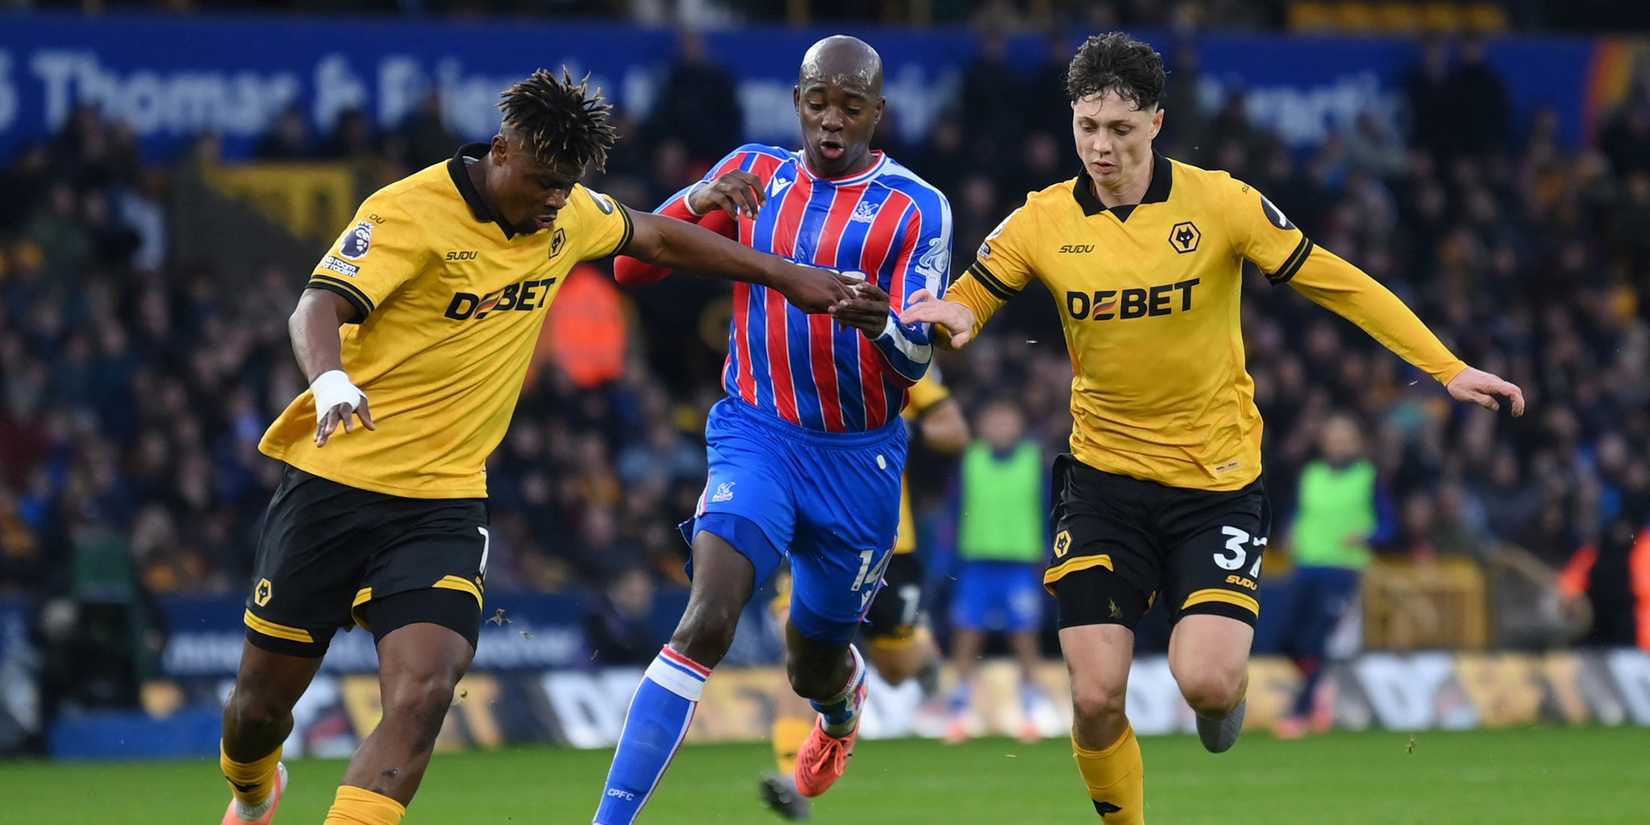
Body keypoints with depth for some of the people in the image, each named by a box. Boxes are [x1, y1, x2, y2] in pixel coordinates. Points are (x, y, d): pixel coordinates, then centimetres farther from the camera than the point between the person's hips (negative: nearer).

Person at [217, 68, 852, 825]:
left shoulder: (566, 216, 4)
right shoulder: (410, 212, -16)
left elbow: (659, 238, 23)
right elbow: (319, 309, -27)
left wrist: (782, 275, 27)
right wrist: (330, 380, -48)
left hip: (445, 501, 4)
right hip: (336, 483, -4)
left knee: (423, 694, -21)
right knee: (262, 703, 8)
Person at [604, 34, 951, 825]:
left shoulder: (915, 209, -5)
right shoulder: (756, 172, 2)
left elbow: (915, 364, -11)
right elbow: (630, 265, 0)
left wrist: (880, 325, -35)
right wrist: (700, 202, -19)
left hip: (858, 461, 0)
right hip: (757, 436, 0)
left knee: (813, 667, 16)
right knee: (706, 623, -24)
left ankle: (843, 698, 55)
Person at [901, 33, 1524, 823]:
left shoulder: (1219, 202, -9)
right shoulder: (1041, 223, -4)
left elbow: (1338, 284, -4)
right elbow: (958, 308, 4)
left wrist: (1446, 370, -7)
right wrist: (951, 319, -22)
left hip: (1216, 479, -2)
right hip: (1104, 482, 2)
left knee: (1206, 682, -16)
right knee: (1096, 697, -8)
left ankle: (1224, 689, 22)